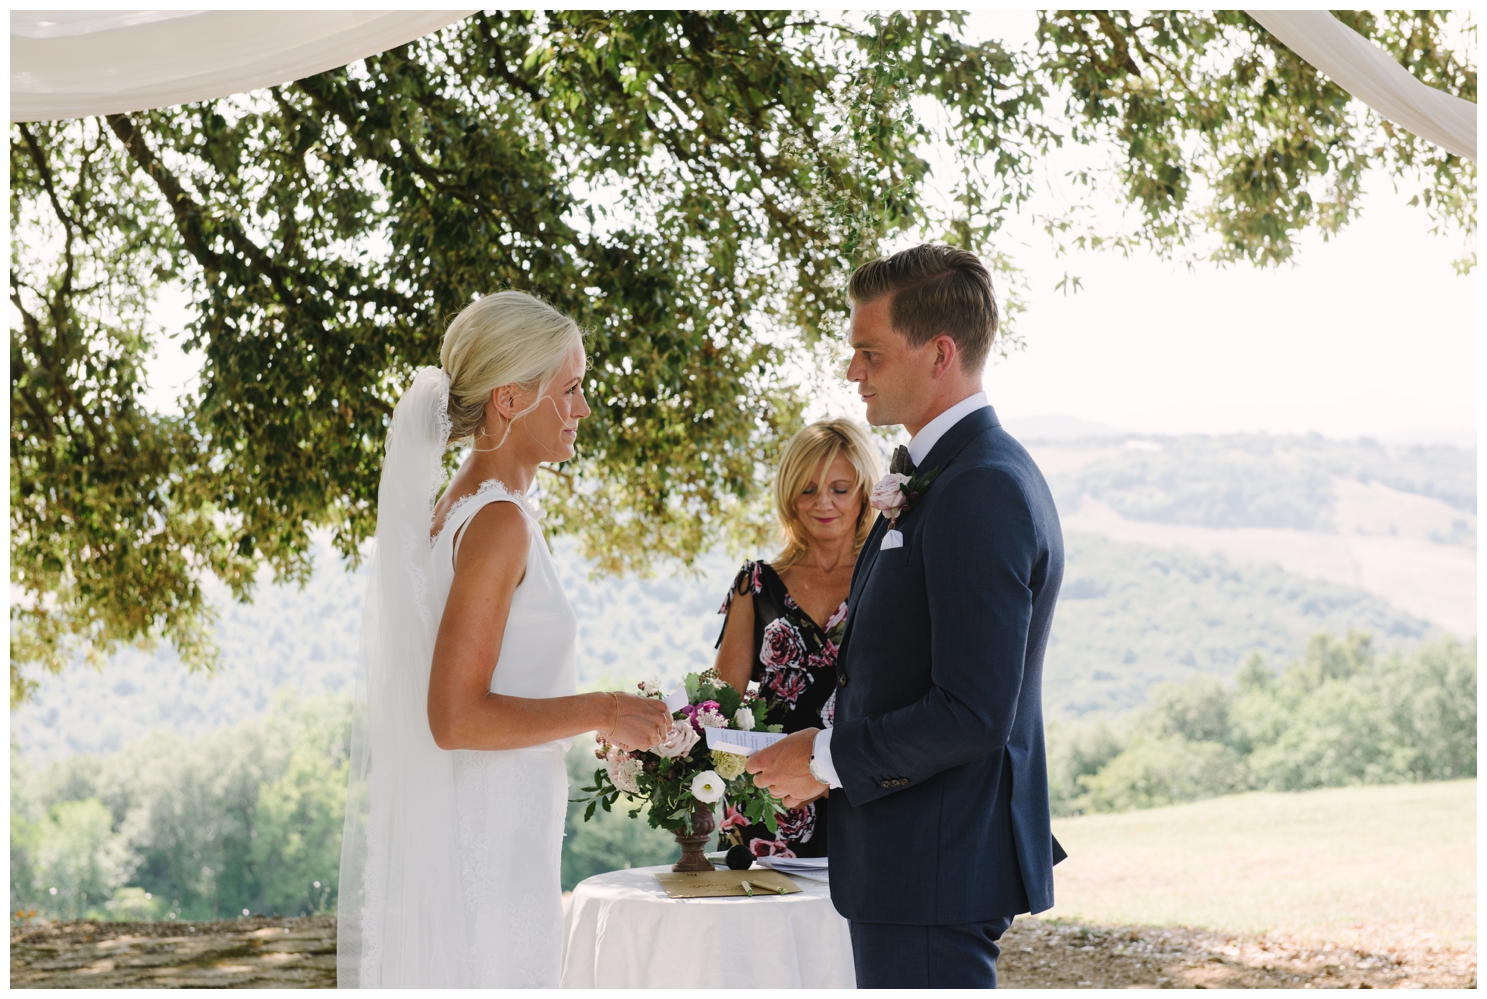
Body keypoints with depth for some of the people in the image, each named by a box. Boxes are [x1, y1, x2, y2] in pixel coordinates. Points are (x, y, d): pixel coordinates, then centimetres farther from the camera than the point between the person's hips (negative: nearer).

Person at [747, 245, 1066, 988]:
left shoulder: (981, 492, -20)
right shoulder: (943, 475, 13)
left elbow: (973, 715, -25)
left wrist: (829, 759, -15)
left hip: (935, 870, -11)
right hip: (919, 856, 11)